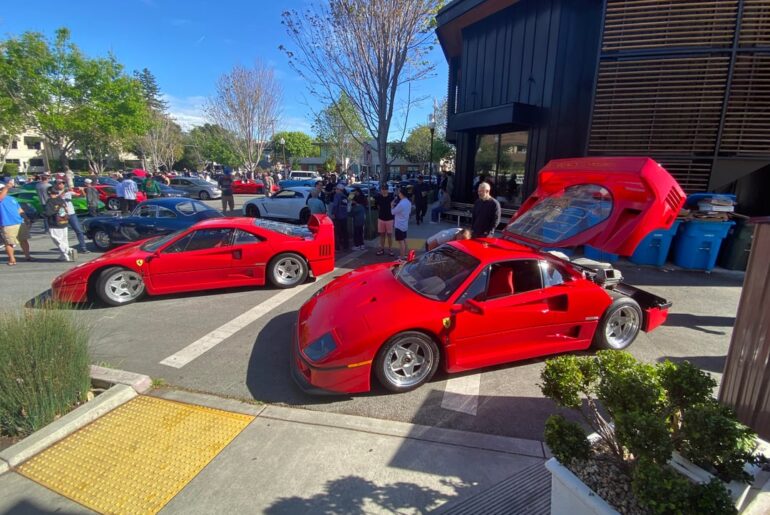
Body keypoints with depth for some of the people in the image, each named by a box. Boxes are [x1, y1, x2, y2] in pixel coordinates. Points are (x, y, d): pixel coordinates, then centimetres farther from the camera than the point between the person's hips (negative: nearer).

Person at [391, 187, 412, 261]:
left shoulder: (401, 204, -25)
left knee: (401, 241, -3)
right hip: (405, 224, 9)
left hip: (399, 225, -9)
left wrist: (392, 205, 3)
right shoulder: (408, 202, 4)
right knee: (404, 240, 18)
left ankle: (402, 258, 1)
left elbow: (393, 212, -14)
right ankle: (404, 255, 27)